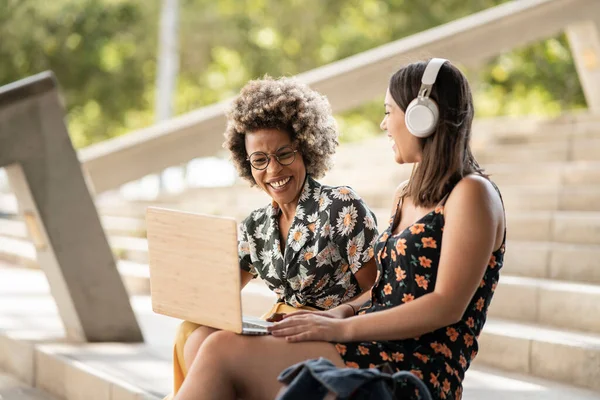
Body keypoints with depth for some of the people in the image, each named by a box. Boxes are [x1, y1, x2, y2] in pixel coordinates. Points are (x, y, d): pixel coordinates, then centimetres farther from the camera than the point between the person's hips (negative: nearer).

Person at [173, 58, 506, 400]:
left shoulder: (472, 193, -6)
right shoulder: (406, 196, 21)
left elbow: (447, 307, -14)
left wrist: (341, 328, -16)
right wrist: (342, 313, 2)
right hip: (377, 351, 8)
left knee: (225, 351, -21)